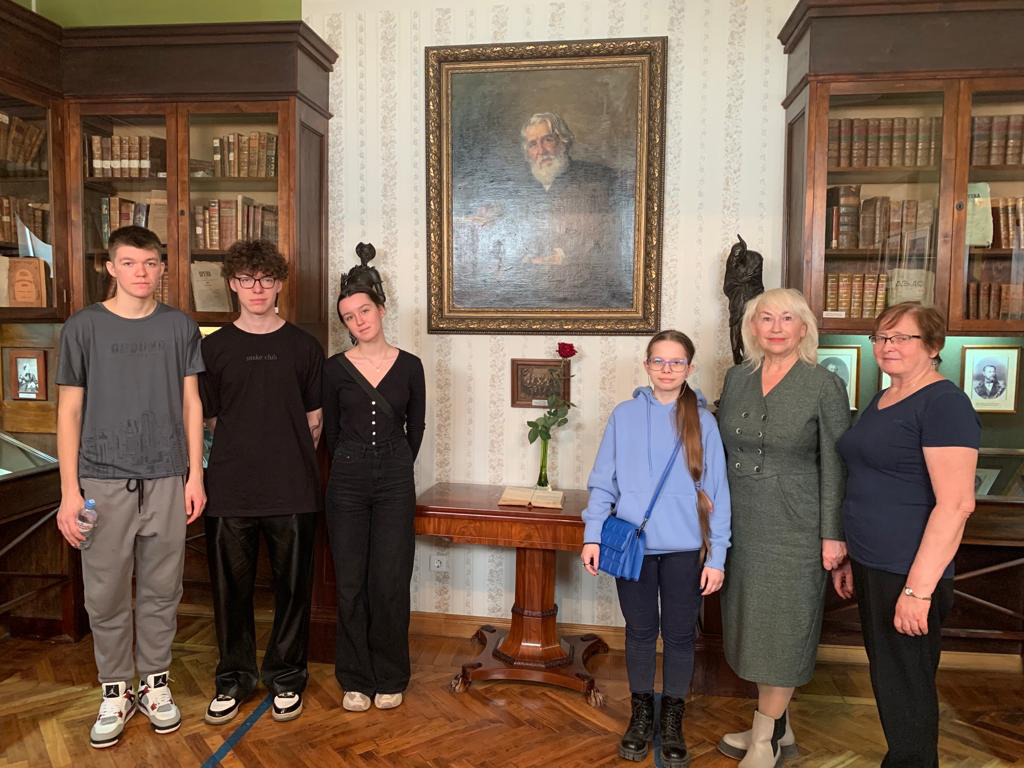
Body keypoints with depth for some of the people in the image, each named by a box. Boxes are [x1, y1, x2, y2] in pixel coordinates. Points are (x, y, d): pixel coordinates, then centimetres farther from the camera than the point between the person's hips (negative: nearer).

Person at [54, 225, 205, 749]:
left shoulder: (179, 327, 5)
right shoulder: (83, 327, 1)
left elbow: (191, 404, 8)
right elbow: (69, 410, 1)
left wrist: (195, 474, 2)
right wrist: (70, 490, -4)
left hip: (166, 480, 1)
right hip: (104, 481, -1)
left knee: (161, 590, 9)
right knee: (106, 594, 6)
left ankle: (155, 684, 26)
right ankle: (115, 693, 24)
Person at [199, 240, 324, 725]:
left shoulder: (303, 346, 4)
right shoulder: (214, 347, 5)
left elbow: (314, 421, 8)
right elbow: (209, 419, 8)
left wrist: (292, 461, 6)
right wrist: (245, 451, 7)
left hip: (293, 490, 0)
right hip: (230, 490, 1)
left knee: (292, 585, 8)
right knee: (231, 586, 10)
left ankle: (286, 677, 27)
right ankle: (233, 678, 29)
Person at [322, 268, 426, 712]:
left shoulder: (409, 366, 1)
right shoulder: (336, 369, 0)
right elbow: (331, 428, 10)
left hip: (395, 482, 0)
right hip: (347, 479, 0)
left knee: (390, 582, 3)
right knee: (350, 583, 5)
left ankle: (390, 679, 20)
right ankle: (355, 679, 21)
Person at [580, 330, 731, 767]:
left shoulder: (703, 420, -2)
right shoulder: (624, 416, 0)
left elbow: (716, 492, -1)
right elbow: (603, 482, 2)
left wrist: (717, 556, -4)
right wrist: (592, 536, -5)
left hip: (684, 549, 0)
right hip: (632, 545, 1)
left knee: (679, 634, 12)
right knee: (640, 631, 14)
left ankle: (673, 721, 31)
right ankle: (641, 714, 33)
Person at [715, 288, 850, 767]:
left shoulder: (824, 386, -8)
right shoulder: (737, 378, 6)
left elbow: (835, 466, -9)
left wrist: (834, 534, -11)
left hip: (793, 527, -5)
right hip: (740, 523, 6)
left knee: (779, 626, 4)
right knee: (753, 621, 14)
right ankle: (778, 729, 32)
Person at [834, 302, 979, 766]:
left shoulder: (943, 403, -14)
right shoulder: (881, 402, 12)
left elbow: (956, 504, -21)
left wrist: (919, 588, -23)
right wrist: (849, 558, 18)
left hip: (908, 575, -8)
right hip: (872, 566, 8)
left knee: (905, 690, 5)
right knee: (887, 680, 19)